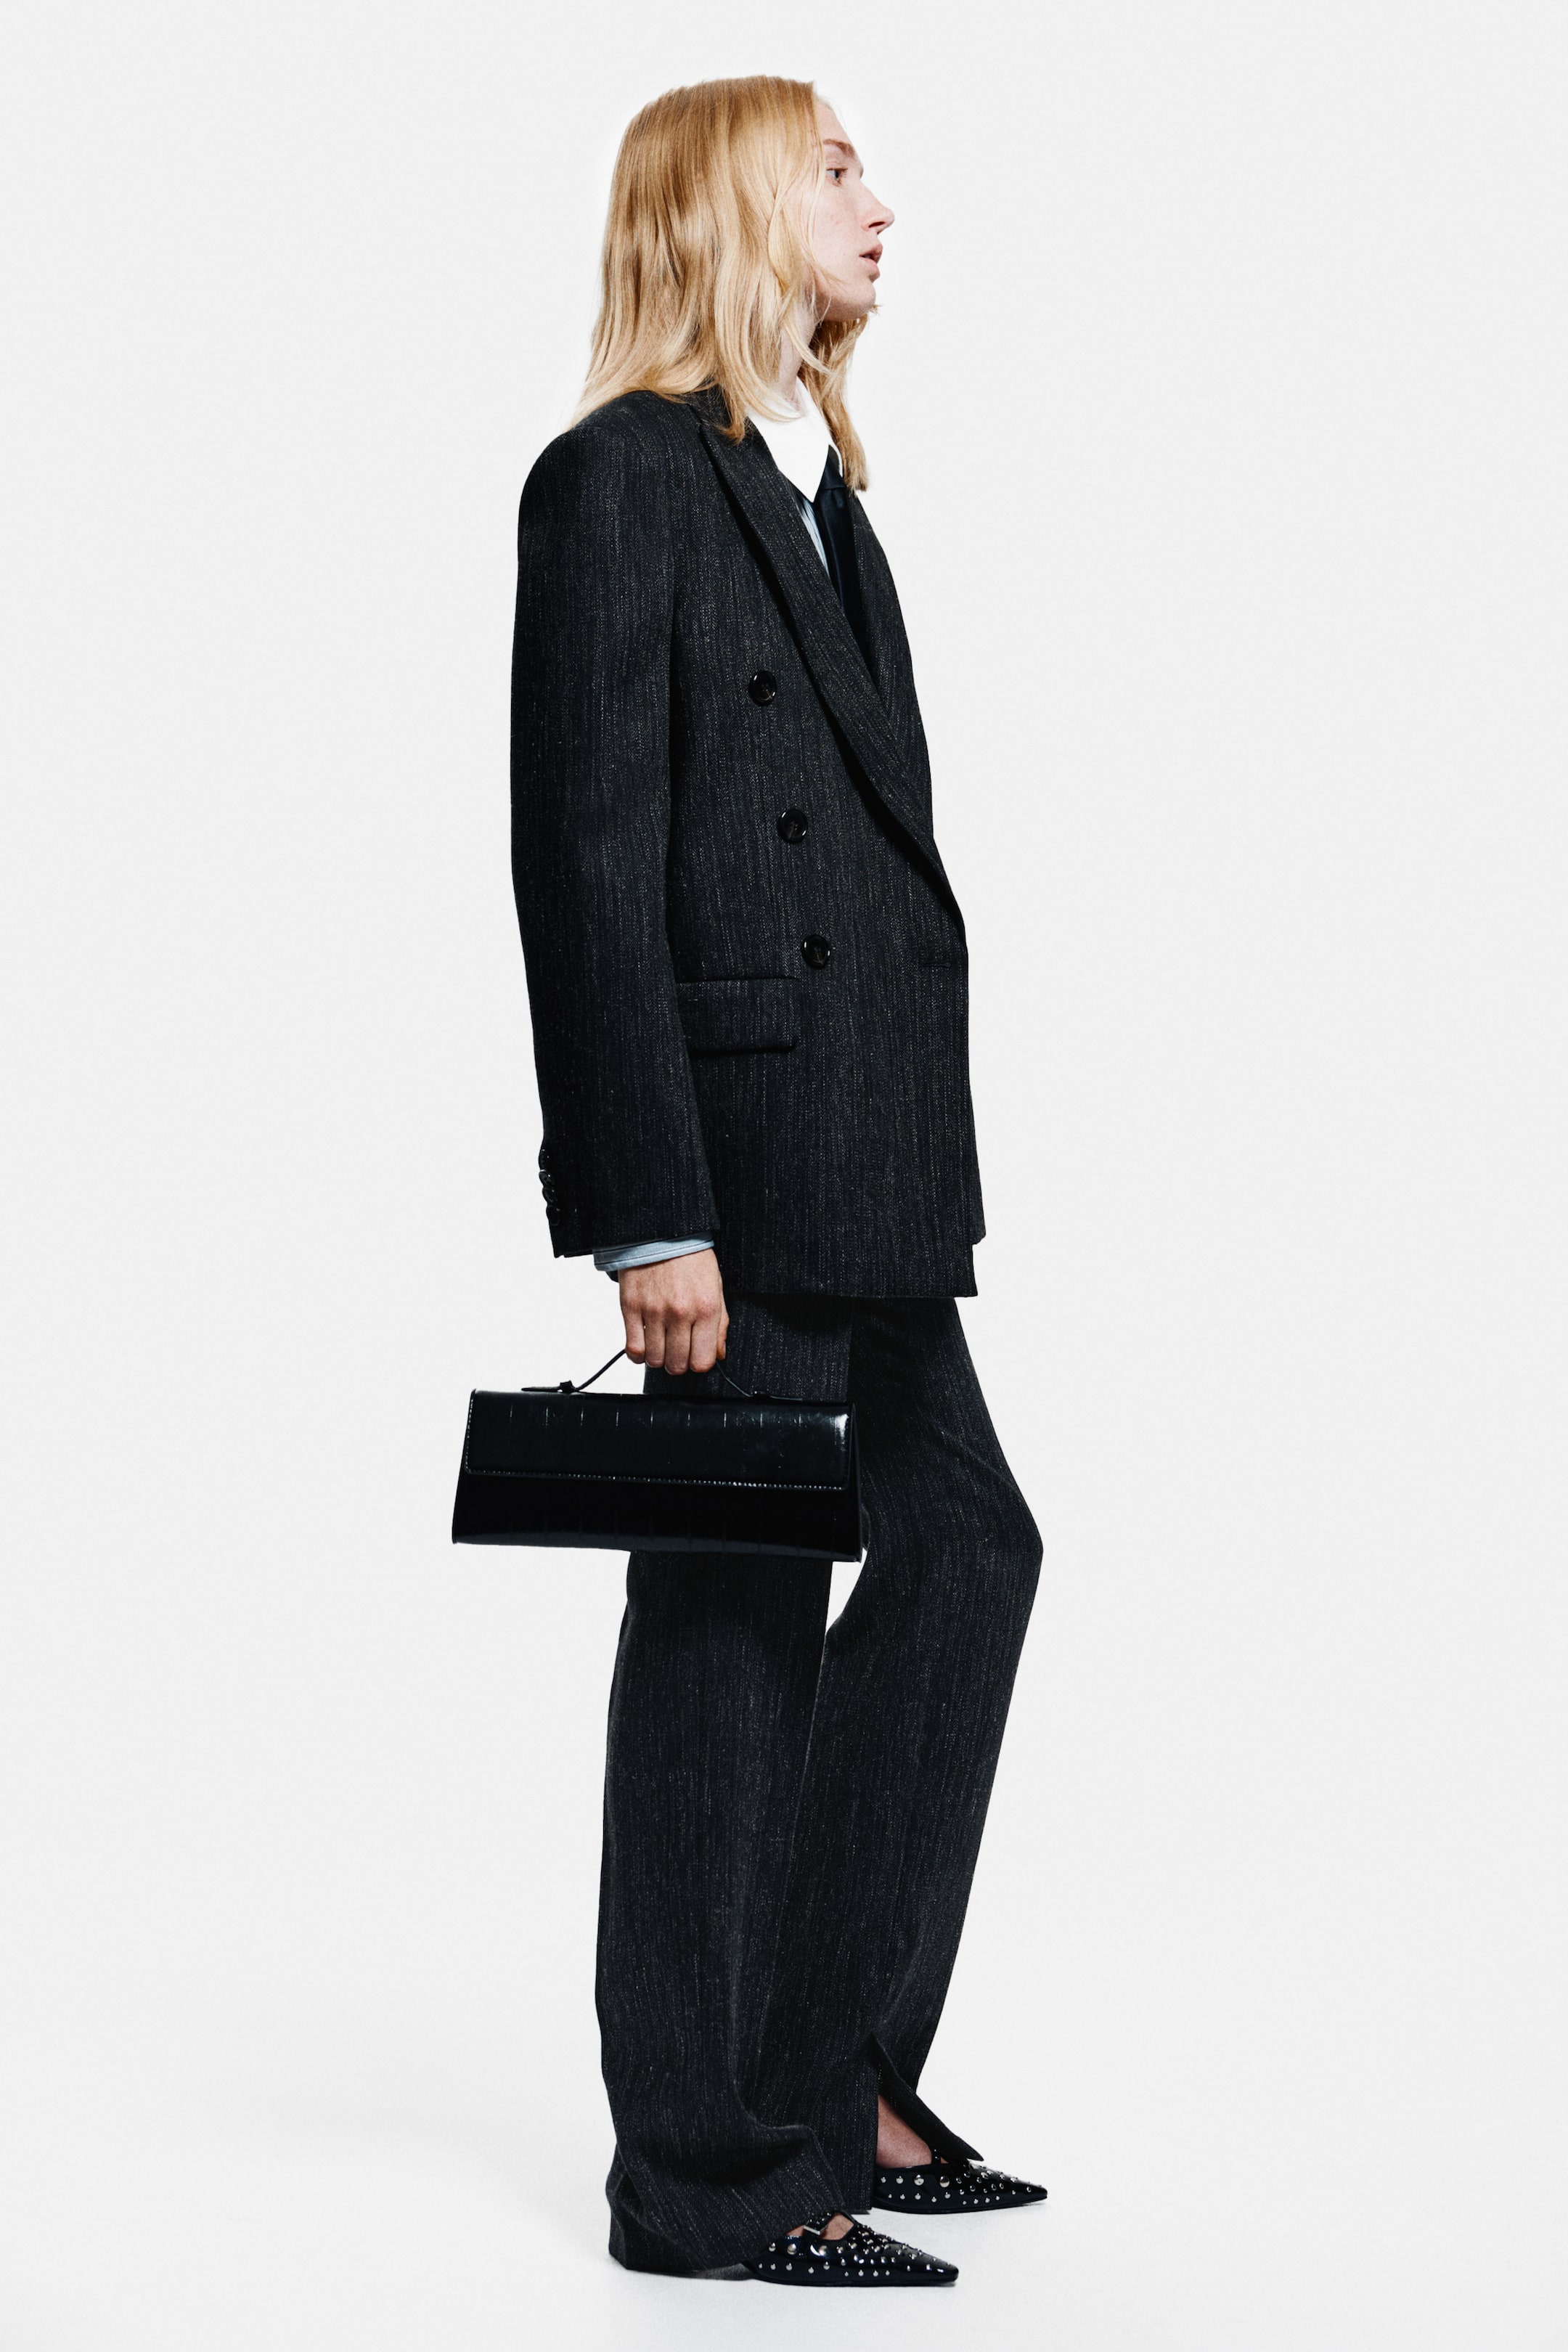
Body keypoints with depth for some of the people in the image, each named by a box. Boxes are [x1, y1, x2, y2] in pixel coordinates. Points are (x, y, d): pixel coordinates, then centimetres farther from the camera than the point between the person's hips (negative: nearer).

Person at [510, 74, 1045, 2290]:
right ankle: (707, 2170, 10)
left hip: (860, 1150, 9)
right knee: (731, 1619, -2)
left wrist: (923, 1173, 15)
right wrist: (652, 1215, -20)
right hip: (731, 1144, -9)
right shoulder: (621, 481, -9)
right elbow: (586, 869, -15)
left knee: (964, 1546, 12)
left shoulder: (820, 488, 19)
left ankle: (828, 2079, 22)